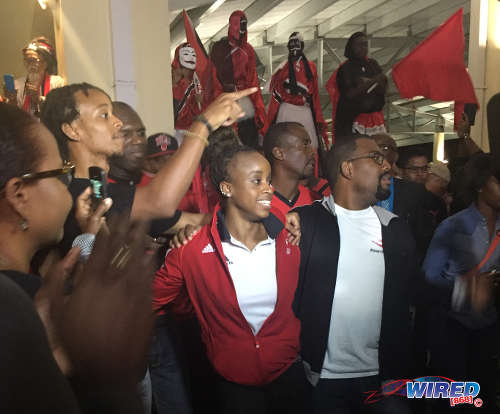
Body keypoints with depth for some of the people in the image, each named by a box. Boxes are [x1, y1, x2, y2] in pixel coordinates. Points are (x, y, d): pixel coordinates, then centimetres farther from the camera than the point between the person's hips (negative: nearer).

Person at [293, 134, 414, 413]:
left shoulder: (396, 228, 5)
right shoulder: (304, 221, -10)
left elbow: (408, 300, 9)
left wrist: (401, 370, 7)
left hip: (384, 376, 4)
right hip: (324, 379, -3)